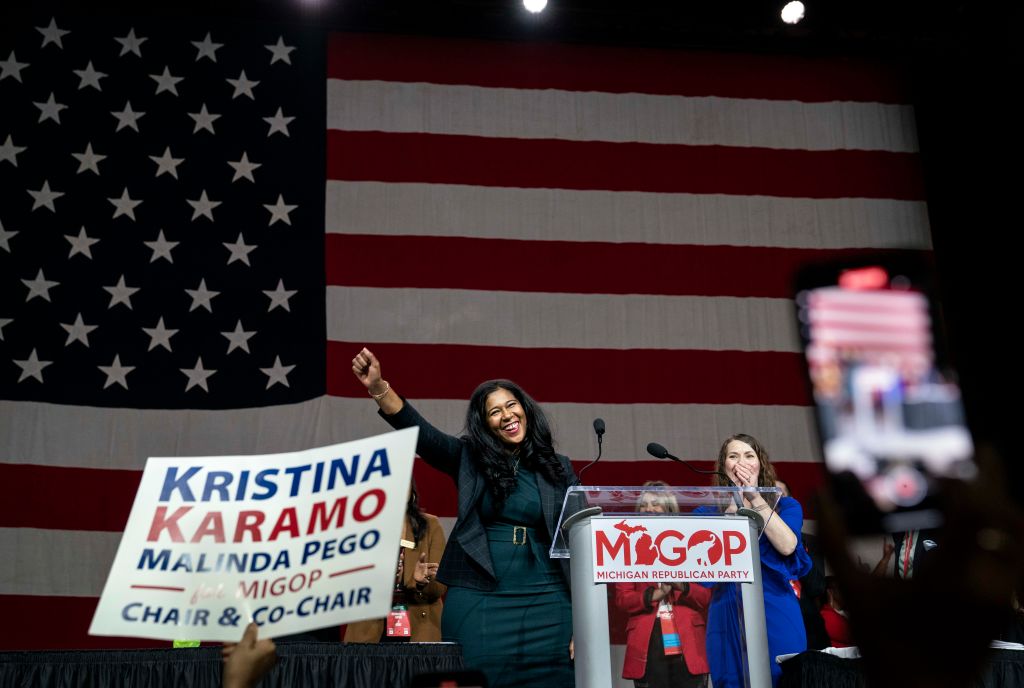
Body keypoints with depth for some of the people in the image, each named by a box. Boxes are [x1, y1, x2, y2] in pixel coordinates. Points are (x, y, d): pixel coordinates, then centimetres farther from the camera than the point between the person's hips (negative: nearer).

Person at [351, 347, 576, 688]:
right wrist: (379, 388, -27)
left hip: (544, 603, 1)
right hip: (477, 601, -1)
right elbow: (421, 432, -11)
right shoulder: (469, 458, 5)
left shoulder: (558, 468, 7)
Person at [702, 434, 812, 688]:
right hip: (728, 616, 1)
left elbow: (787, 546, -10)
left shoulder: (786, 506, 10)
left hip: (776, 614, 0)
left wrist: (755, 497, -9)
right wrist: (735, 500, -8)